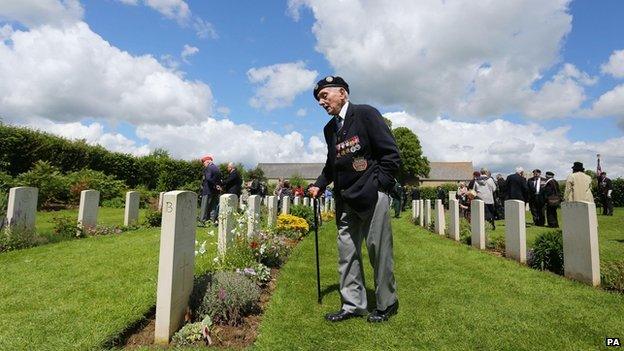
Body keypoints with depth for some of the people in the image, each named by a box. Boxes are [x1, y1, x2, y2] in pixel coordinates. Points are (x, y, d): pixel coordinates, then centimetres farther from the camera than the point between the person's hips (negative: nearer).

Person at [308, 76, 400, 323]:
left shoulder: (366, 114, -5)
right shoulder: (329, 128, 15)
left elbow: (391, 154, -8)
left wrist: (379, 186, -11)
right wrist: (319, 184, 10)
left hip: (372, 196, -6)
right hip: (345, 199, 7)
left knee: (379, 251, 1)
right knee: (346, 252, 8)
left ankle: (387, 304, 20)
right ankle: (353, 305, 20)